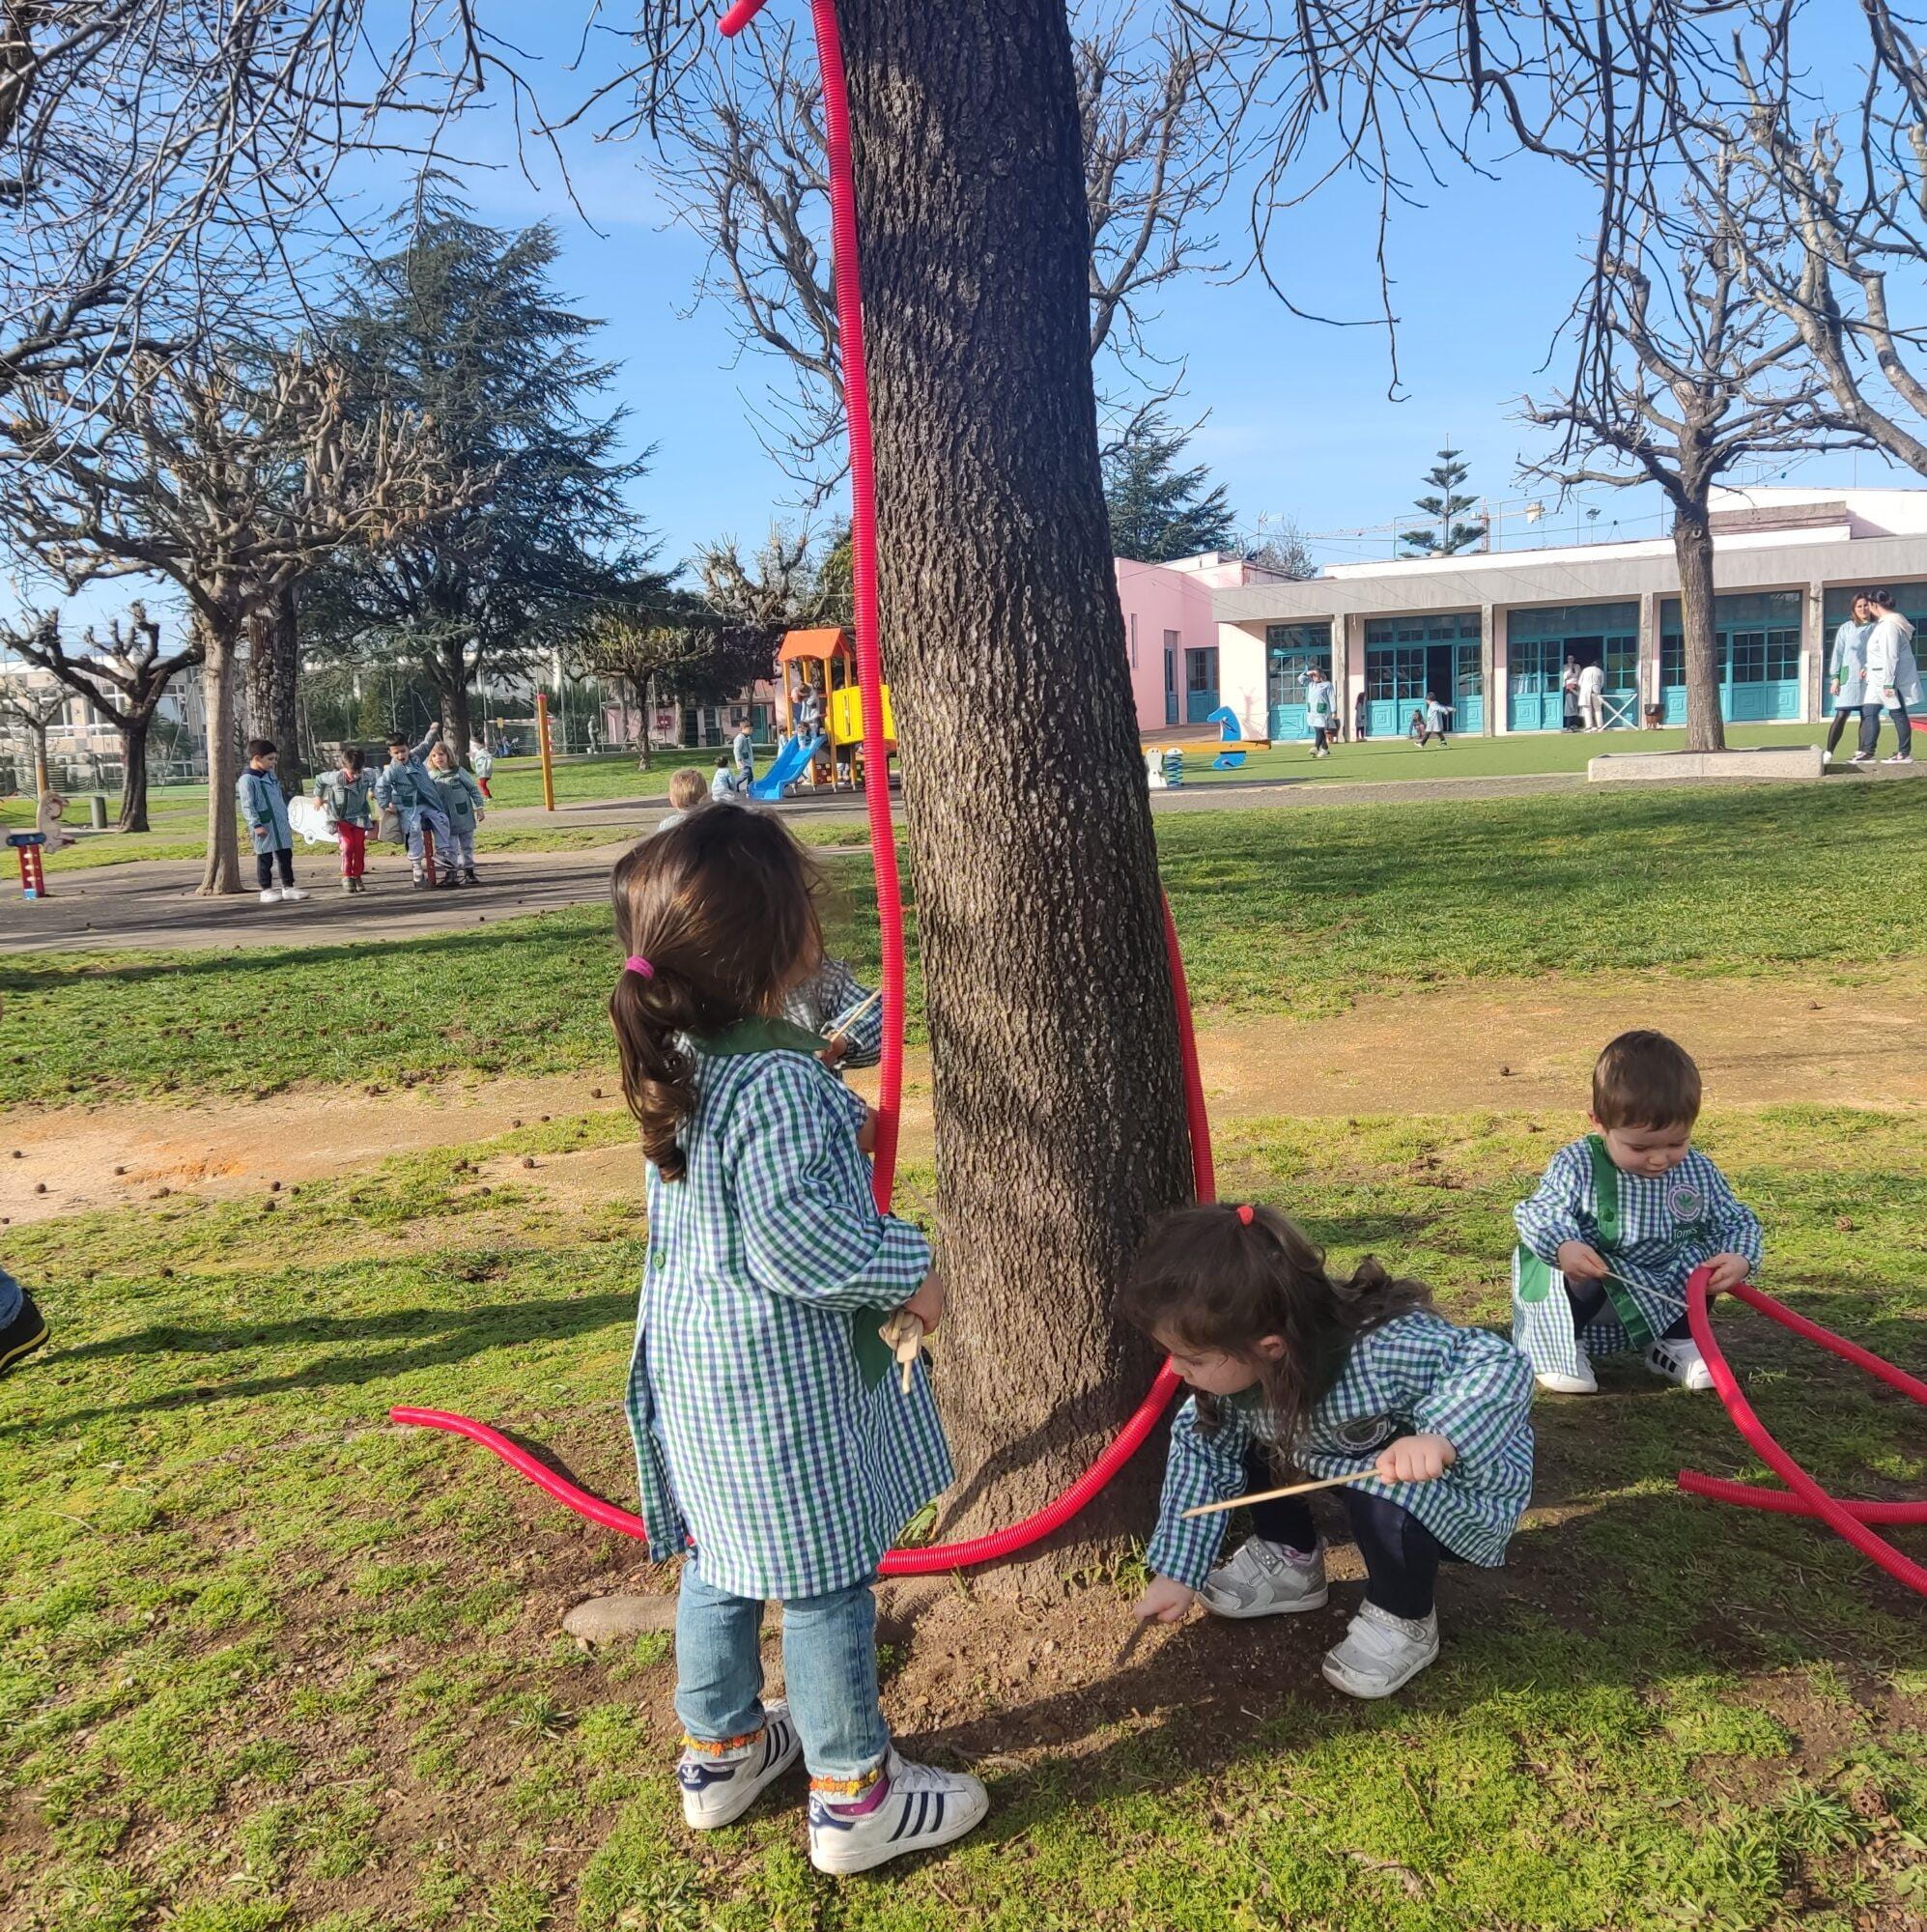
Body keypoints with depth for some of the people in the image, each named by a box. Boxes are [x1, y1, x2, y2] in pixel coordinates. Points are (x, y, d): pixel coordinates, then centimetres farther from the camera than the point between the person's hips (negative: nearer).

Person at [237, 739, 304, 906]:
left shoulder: (270, 775, 14)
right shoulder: (247, 779, -11)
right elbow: (247, 806, -15)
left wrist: (286, 822, 23)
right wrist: (256, 825, -20)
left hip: (281, 825, 8)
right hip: (264, 827, -8)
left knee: (286, 856, 9)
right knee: (265, 859, 0)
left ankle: (288, 886, 17)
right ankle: (266, 890, 7)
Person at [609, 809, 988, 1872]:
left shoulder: (675, 1061, 0)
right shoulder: (781, 1084, -27)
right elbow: (797, 1239, -29)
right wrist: (907, 1274, -15)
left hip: (693, 1359, 9)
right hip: (784, 1380, -9)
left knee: (718, 1557, 23)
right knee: (827, 1582, 7)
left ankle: (719, 1750, 41)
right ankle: (853, 1794, 24)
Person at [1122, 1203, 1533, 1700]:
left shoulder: (1381, 1350, -42)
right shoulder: (1233, 1363, -21)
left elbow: (1501, 1365, -39)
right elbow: (1202, 1450, -9)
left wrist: (1438, 1440, -55)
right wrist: (1177, 1571, -8)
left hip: (1463, 1477, -6)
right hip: (1348, 1454, 6)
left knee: (1384, 1496, -36)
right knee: (1228, 1429, -7)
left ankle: (1405, 1624, -5)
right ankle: (1292, 1562, 14)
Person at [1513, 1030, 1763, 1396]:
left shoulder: (1698, 1173, -3)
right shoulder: (1578, 1165, -15)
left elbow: (1736, 1221, 5)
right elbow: (1540, 1211, -21)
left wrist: (1740, 1259, -17)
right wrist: (1562, 1245, -43)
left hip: (1664, 1296, 5)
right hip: (1593, 1278, -4)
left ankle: (1677, 1343, 10)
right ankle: (1561, 1348, -3)